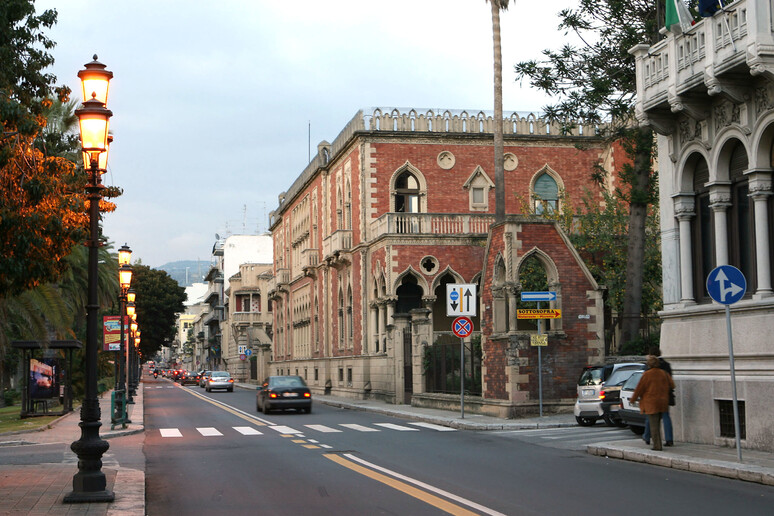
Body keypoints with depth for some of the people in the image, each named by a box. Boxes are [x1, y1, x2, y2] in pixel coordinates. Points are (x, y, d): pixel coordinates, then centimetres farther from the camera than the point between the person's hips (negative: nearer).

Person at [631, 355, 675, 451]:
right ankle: (658, 444, 22)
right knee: (657, 424, 17)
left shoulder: (647, 375, -12)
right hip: (662, 402, 6)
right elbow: (672, 385, 11)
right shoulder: (663, 373, 4)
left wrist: (633, 399, 6)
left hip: (651, 403, -6)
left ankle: (657, 445, -5)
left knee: (653, 424, -3)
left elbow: (639, 389, -7)